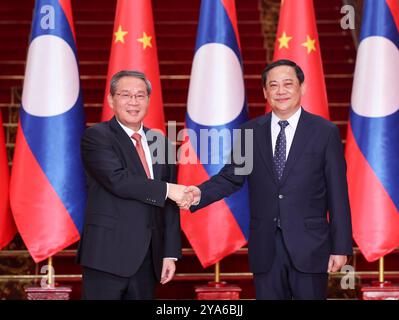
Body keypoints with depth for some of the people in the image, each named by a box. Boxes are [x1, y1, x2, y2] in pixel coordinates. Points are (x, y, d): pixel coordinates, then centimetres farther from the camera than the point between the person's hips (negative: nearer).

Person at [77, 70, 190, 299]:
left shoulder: (161, 142, 14)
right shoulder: (96, 136, -4)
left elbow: (169, 205, 12)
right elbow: (117, 180, -20)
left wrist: (171, 253, 6)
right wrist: (166, 190, -14)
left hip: (149, 257, 5)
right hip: (108, 254, -5)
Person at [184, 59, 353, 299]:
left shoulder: (325, 132, -2)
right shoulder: (250, 132, 6)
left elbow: (337, 194, -2)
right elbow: (231, 177, 5)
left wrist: (341, 247, -4)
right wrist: (200, 194, -15)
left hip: (309, 246, -2)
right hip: (265, 247, 2)